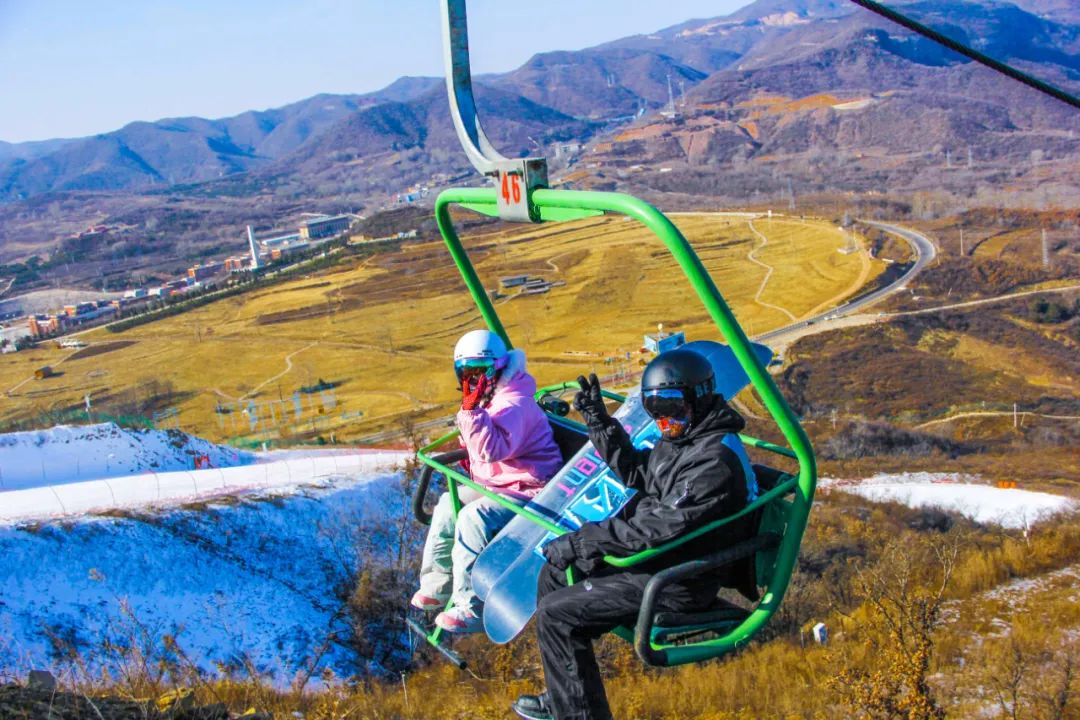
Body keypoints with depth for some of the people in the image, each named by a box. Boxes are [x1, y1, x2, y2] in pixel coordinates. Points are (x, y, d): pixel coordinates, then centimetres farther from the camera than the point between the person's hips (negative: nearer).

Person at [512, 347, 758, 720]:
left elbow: (661, 528, -30)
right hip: (658, 556, 11)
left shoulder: (715, 460, -26)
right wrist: (599, 421, 10)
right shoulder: (683, 437, 6)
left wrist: (580, 541, -24)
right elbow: (637, 472, 22)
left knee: (556, 614, -12)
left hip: (678, 582, -11)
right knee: (554, 574, 17)